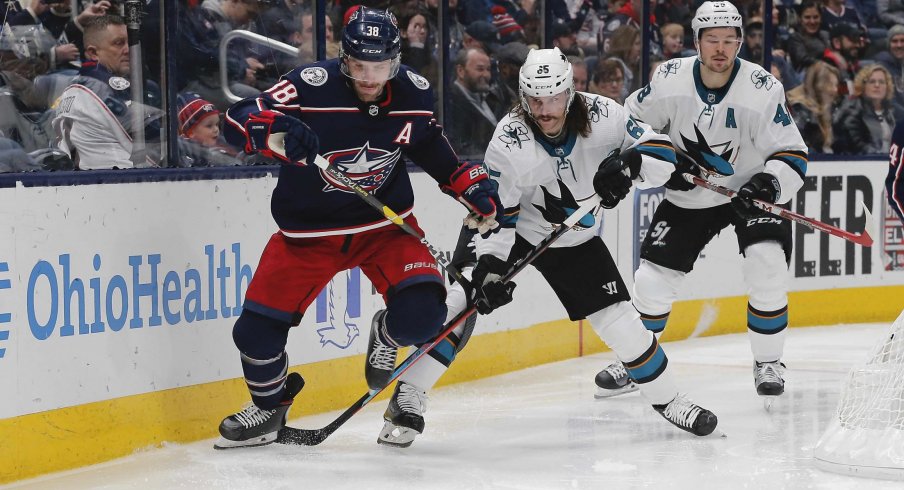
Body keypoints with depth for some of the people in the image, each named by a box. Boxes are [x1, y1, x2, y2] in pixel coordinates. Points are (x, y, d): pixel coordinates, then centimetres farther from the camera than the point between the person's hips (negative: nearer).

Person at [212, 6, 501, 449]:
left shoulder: (413, 93, -8)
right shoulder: (312, 85, -21)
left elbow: (430, 147, 13)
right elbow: (237, 121, -26)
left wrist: (473, 188, 3)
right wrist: (277, 132, -46)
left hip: (385, 223, 1)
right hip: (308, 229, -1)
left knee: (420, 316, -21)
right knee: (257, 329, -6)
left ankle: (386, 333, 18)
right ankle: (270, 405, 26)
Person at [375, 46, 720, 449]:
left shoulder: (600, 115, -21)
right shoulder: (509, 141, -26)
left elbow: (662, 152, -17)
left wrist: (628, 164, -36)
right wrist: (491, 266, -31)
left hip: (575, 240, 2)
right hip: (512, 227, -2)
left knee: (619, 320, -2)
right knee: (465, 301, -20)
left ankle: (667, 399, 20)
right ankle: (407, 399, -14)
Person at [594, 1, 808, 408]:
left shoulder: (762, 89, -21)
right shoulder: (670, 80, -15)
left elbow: (793, 156, -17)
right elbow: (631, 122, 1)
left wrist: (770, 184, -35)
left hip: (753, 189, -2)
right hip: (689, 196, 2)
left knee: (767, 269, -22)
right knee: (653, 276, -1)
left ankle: (768, 363, -2)